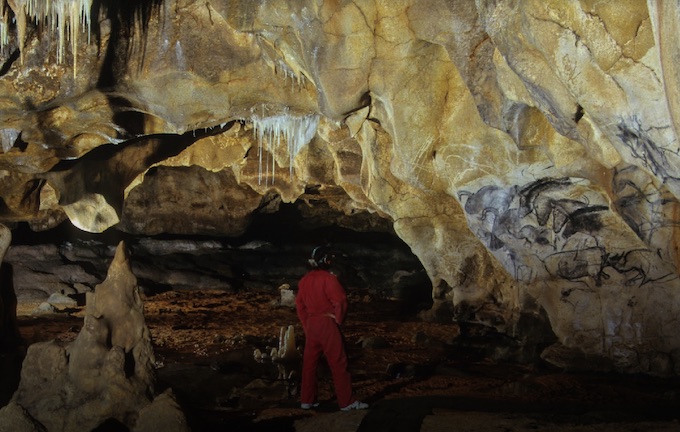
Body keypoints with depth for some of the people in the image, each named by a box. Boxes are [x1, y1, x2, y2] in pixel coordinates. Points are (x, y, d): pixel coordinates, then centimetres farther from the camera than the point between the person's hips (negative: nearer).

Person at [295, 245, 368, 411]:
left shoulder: (305, 280, 8)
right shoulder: (328, 278, -14)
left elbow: (299, 304, 13)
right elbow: (340, 301, -18)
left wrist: (307, 325, 16)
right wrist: (338, 319, -3)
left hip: (311, 324, 7)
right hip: (327, 324, -7)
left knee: (309, 362, 13)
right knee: (338, 363, -2)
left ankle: (306, 400, 18)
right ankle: (347, 401, 0)